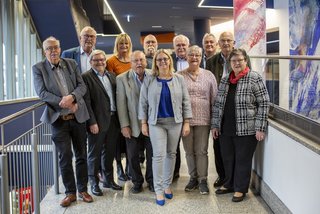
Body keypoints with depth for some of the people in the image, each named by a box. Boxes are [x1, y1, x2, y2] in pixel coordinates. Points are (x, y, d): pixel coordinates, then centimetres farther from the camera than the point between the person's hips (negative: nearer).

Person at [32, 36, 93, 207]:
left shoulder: (71, 64, 6)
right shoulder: (38, 68, -1)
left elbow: (82, 86, 1)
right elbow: (41, 92, -10)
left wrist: (71, 97, -20)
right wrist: (65, 104, -17)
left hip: (78, 116, 2)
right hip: (58, 118, -2)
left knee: (81, 155, 9)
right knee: (65, 157, 4)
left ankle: (82, 190, 23)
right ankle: (70, 193, 17)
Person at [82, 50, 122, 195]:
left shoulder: (112, 76, 12)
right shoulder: (86, 77, -7)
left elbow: (117, 97, 12)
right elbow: (86, 101, -12)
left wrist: (119, 118, 7)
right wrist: (92, 122, -17)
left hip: (113, 120, 6)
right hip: (97, 121, -6)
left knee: (109, 152, 16)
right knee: (95, 153, 6)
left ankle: (108, 179, 30)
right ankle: (94, 183, 19)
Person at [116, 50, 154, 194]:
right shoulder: (122, 79, -3)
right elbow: (121, 104, -4)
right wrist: (124, 125, -8)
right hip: (133, 125, -1)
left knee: (152, 154, 9)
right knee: (133, 156, 7)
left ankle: (151, 181, 28)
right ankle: (137, 182, 26)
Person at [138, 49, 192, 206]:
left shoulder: (179, 79, 3)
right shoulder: (148, 81, 0)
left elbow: (185, 101, 3)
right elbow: (143, 103, 2)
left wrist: (186, 122, -2)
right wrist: (143, 123, -1)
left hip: (175, 122, 2)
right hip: (156, 123, -1)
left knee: (171, 154, 8)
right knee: (159, 155, -6)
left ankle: (167, 185, 22)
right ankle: (158, 190, 3)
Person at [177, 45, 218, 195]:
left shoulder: (208, 75, 4)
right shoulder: (179, 76, 3)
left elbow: (214, 98, 6)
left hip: (203, 119, -1)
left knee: (201, 151, 3)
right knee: (189, 151, 10)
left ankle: (202, 180, 14)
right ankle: (193, 178, 25)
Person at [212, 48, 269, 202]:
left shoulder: (255, 79, -6)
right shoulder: (224, 80, 10)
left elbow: (264, 104, -9)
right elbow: (218, 104, 14)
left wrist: (260, 128, -12)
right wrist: (215, 125, 9)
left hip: (246, 130, -5)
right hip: (225, 129, 5)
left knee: (243, 159, 6)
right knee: (227, 158, 15)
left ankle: (240, 189, 23)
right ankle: (229, 184, 34)